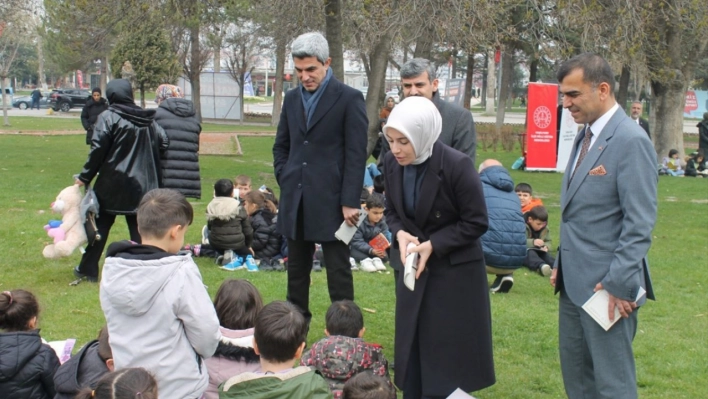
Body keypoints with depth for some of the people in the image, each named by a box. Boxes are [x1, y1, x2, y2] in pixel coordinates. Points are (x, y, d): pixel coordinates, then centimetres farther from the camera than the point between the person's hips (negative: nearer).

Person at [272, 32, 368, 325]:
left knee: (338, 273, 1)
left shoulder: (349, 99, -6)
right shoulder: (292, 99, 12)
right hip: (295, 201, 6)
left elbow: (356, 154, -9)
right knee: (296, 269, 14)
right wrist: (285, 179, 5)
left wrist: (350, 202, -14)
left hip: (331, 201, -6)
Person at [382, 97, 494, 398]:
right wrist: (400, 234, -13)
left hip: (456, 272, -5)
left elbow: (476, 223, -14)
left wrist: (433, 245, -22)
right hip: (414, 268, 5)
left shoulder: (457, 165, -22)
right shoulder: (392, 163, -6)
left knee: (449, 361, 3)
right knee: (413, 355, 11)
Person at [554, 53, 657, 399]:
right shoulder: (586, 136, 12)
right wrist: (562, 263, 16)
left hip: (607, 284, -9)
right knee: (575, 370, 16)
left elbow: (640, 222, -19)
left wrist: (620, 283, -20)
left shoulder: (630, 140, -16)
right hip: (575, 280, 9)